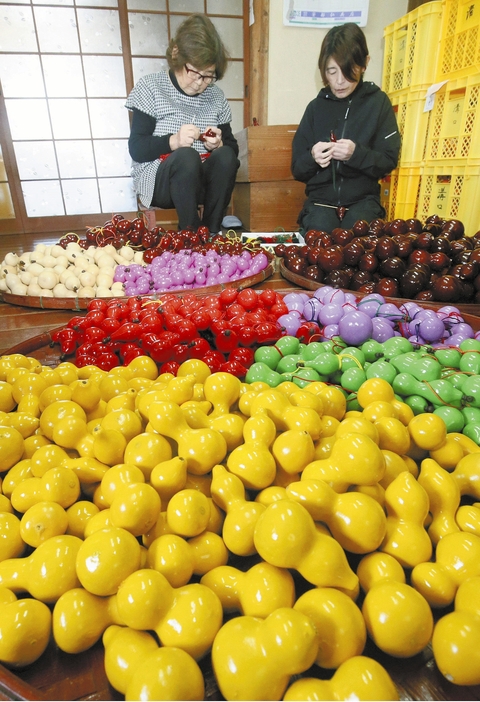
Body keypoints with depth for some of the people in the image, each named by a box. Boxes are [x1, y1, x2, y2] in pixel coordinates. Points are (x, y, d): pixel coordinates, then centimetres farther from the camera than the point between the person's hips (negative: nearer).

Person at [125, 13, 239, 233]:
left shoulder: (215, 96, 9)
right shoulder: (150, 87, -1)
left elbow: (232, 148, 10)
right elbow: (136, 149, -7)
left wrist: (218, 145, -13)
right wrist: (173, 141, -24)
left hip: (202, 181, 4)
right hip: (158, 182, -3)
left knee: (225, 156, -26)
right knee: (186, 156, -33)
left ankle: (211, 233, -19)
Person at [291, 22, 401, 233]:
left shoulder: (377, 102, 5)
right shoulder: (316, 107, 8)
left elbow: (389, 161, 0)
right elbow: (297, 170, 10)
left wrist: (356, 154, -19)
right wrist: (312, 158, -14)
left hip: (362, 199, 0)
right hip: (321, 198, 1)